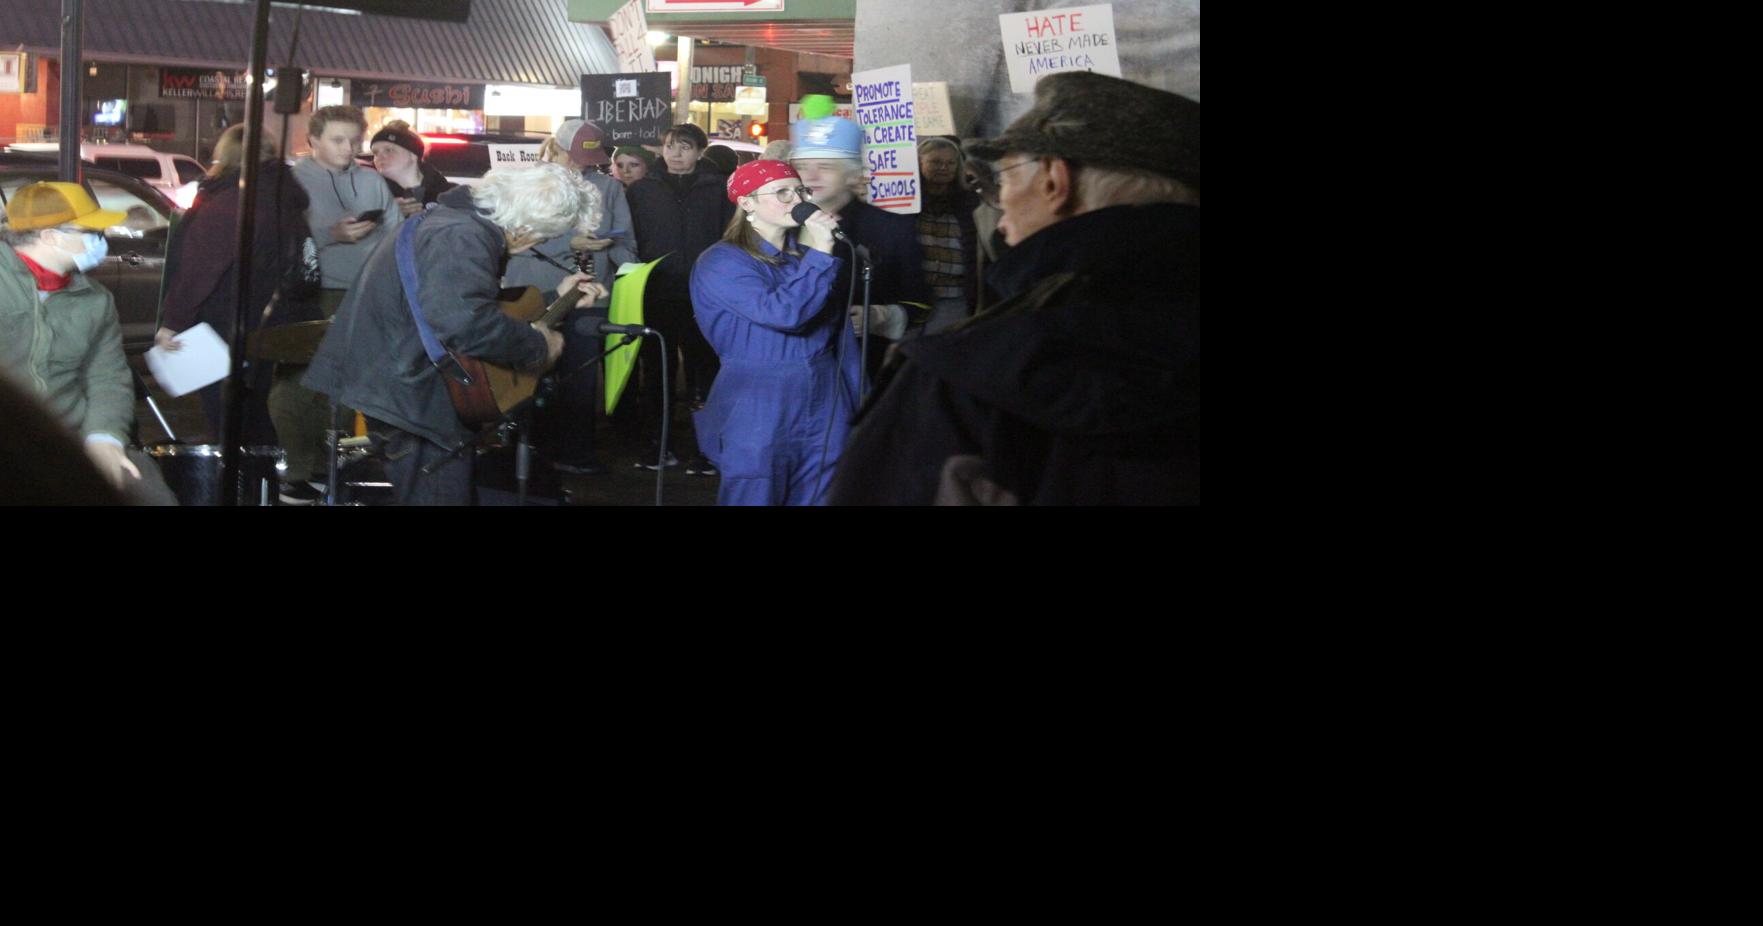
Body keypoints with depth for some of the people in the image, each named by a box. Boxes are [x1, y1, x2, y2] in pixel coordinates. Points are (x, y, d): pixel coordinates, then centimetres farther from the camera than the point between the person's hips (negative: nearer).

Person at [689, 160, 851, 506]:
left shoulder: (807, 257, 12)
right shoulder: (721, 263, -9)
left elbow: (841, 334, 14)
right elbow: (782, 312, -25)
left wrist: (859, 407, 11)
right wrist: (821, 254, -22)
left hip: (826, 414, 6)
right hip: (759, 418, -6)